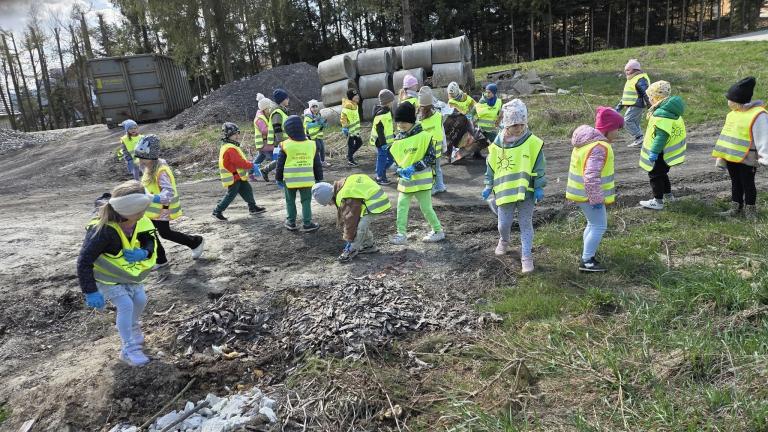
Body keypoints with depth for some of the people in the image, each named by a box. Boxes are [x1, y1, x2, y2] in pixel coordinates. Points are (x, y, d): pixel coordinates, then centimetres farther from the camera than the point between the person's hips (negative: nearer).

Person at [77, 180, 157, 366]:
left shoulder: (140, 224, -20)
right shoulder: (102, 230, -38)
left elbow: (150, 242, -4)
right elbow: (84, 261, -31)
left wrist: (144, 253, -29)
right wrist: (90, 292, -28)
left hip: (128, 271, 6)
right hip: (106, 276, -6)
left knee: (140, 299, 4)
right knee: (126, 305, -15)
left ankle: (130, 329, 36)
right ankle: (129, 349, 0)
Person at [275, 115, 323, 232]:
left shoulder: (286, 145, -9)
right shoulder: (311, 144, 0)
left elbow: (280, 164, -3)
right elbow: (317, 164, 5)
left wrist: (278, 178, 9)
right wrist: (319, 179, 16)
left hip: (290, 180, -1)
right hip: (306, 180, 1)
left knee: (290, 201, 15)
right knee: (306, 201, 10)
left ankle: (291, 222, 22)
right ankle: (307, 224, 8)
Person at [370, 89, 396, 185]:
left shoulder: (387, 111, 12)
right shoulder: (380, 114, -20)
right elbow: (379, 130, -22)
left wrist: (394, 136, 26)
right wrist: (383, 143, -21)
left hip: (388, 141, 10)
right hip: (381, 142, -10)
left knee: (391, 157, 15)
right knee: (382, 158, 1)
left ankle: (381, 172, 29)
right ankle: (380, 178, 14)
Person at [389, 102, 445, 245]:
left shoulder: (424, 136, -13)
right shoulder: (398, 138, 4)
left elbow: (431, 157, -13)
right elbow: (395, 157, 15)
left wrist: (414, 168, -20)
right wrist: (399, 169, -5)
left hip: (421, 179, -5)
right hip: (405, 179, 6)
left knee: (426, 207, 2)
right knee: (401, 206, 2)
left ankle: (438, 231, 21)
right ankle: (401, 234, 10)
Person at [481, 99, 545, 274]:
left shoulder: (533, 142, -6)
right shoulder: (498, 143, 0)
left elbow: (539, 167, -3)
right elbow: (491, 166, 9)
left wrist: (539, 187, -6)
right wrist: (488, 186, 9)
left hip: (526, 191, -2)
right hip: (504, 190, 2)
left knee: (526, 224, 3)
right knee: (504, 223, 10)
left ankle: (527, 257, 12)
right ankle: (504, 241, 42)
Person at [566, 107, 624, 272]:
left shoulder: (588, 140, 9)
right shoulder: (599, 147, -24)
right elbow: (591, 177, -31)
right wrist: (596, 199, -23)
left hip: (581, 192, 10)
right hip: (589, 195, -10)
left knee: (594, 223, 23)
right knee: (599, 226, 0)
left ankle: (588, 253, 34)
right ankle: (586, 262, 4)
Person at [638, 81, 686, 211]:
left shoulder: (662, 114, -26)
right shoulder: (670, 109, 9)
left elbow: (661, 135, -30)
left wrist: (654, 151, -28)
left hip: (662, 152, -10)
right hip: (670, 150, 10)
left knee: (655, 174, 0)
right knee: (662, 172, 24)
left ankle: (658, 201, 6)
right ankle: (668, 195, 37)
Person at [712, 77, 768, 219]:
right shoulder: (732, 114, 8)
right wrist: (721, 156, 17)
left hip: (746, 159, -8)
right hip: (731, 157, 8)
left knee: (747, 184, 5)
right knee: (735, 182, 17)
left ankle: (750, 210, 19)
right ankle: (736, 208, 29)